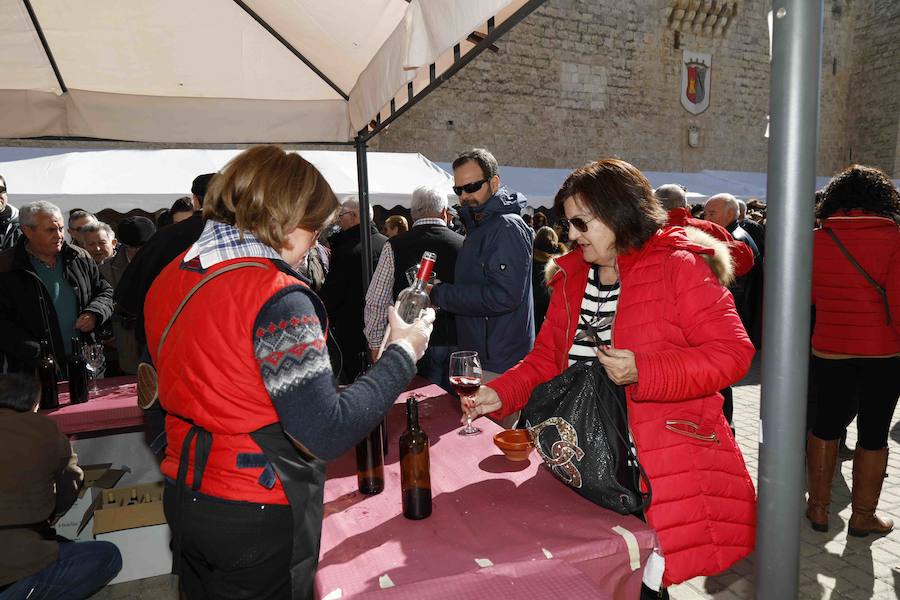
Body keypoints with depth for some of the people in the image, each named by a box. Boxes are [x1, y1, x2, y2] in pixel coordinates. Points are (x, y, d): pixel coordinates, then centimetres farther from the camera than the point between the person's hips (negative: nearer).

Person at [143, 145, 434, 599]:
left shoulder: (170, 277, 1)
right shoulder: (277, 296, -26)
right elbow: (325, 435, -28)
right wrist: (402, 354, -19)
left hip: (182, 497, 8)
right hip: (256, 519, -7)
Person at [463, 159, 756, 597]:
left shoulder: (678, 268, -9)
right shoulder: (570, 276, 9)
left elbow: (731, 353, -13)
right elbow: (548, 357, 12)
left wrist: (643, 371, -24)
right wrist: (501, 394, -2)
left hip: (659, 475, -5)